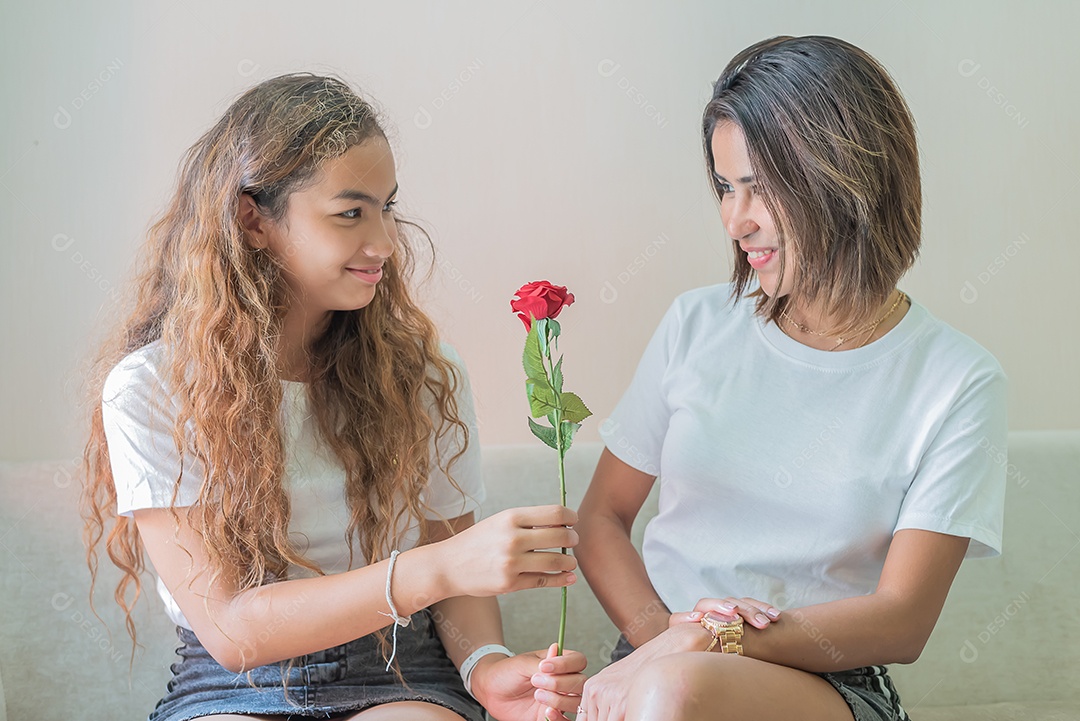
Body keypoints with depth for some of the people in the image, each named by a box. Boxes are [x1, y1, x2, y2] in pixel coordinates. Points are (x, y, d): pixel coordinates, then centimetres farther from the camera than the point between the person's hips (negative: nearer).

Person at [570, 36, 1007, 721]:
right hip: (656, 659, 3)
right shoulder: (697, 324, 7)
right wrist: (657, 628, -11)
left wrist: (706, 643, -19)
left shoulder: (957, 381, -3)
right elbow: (602, 518, 10)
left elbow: (903, 621, -7)